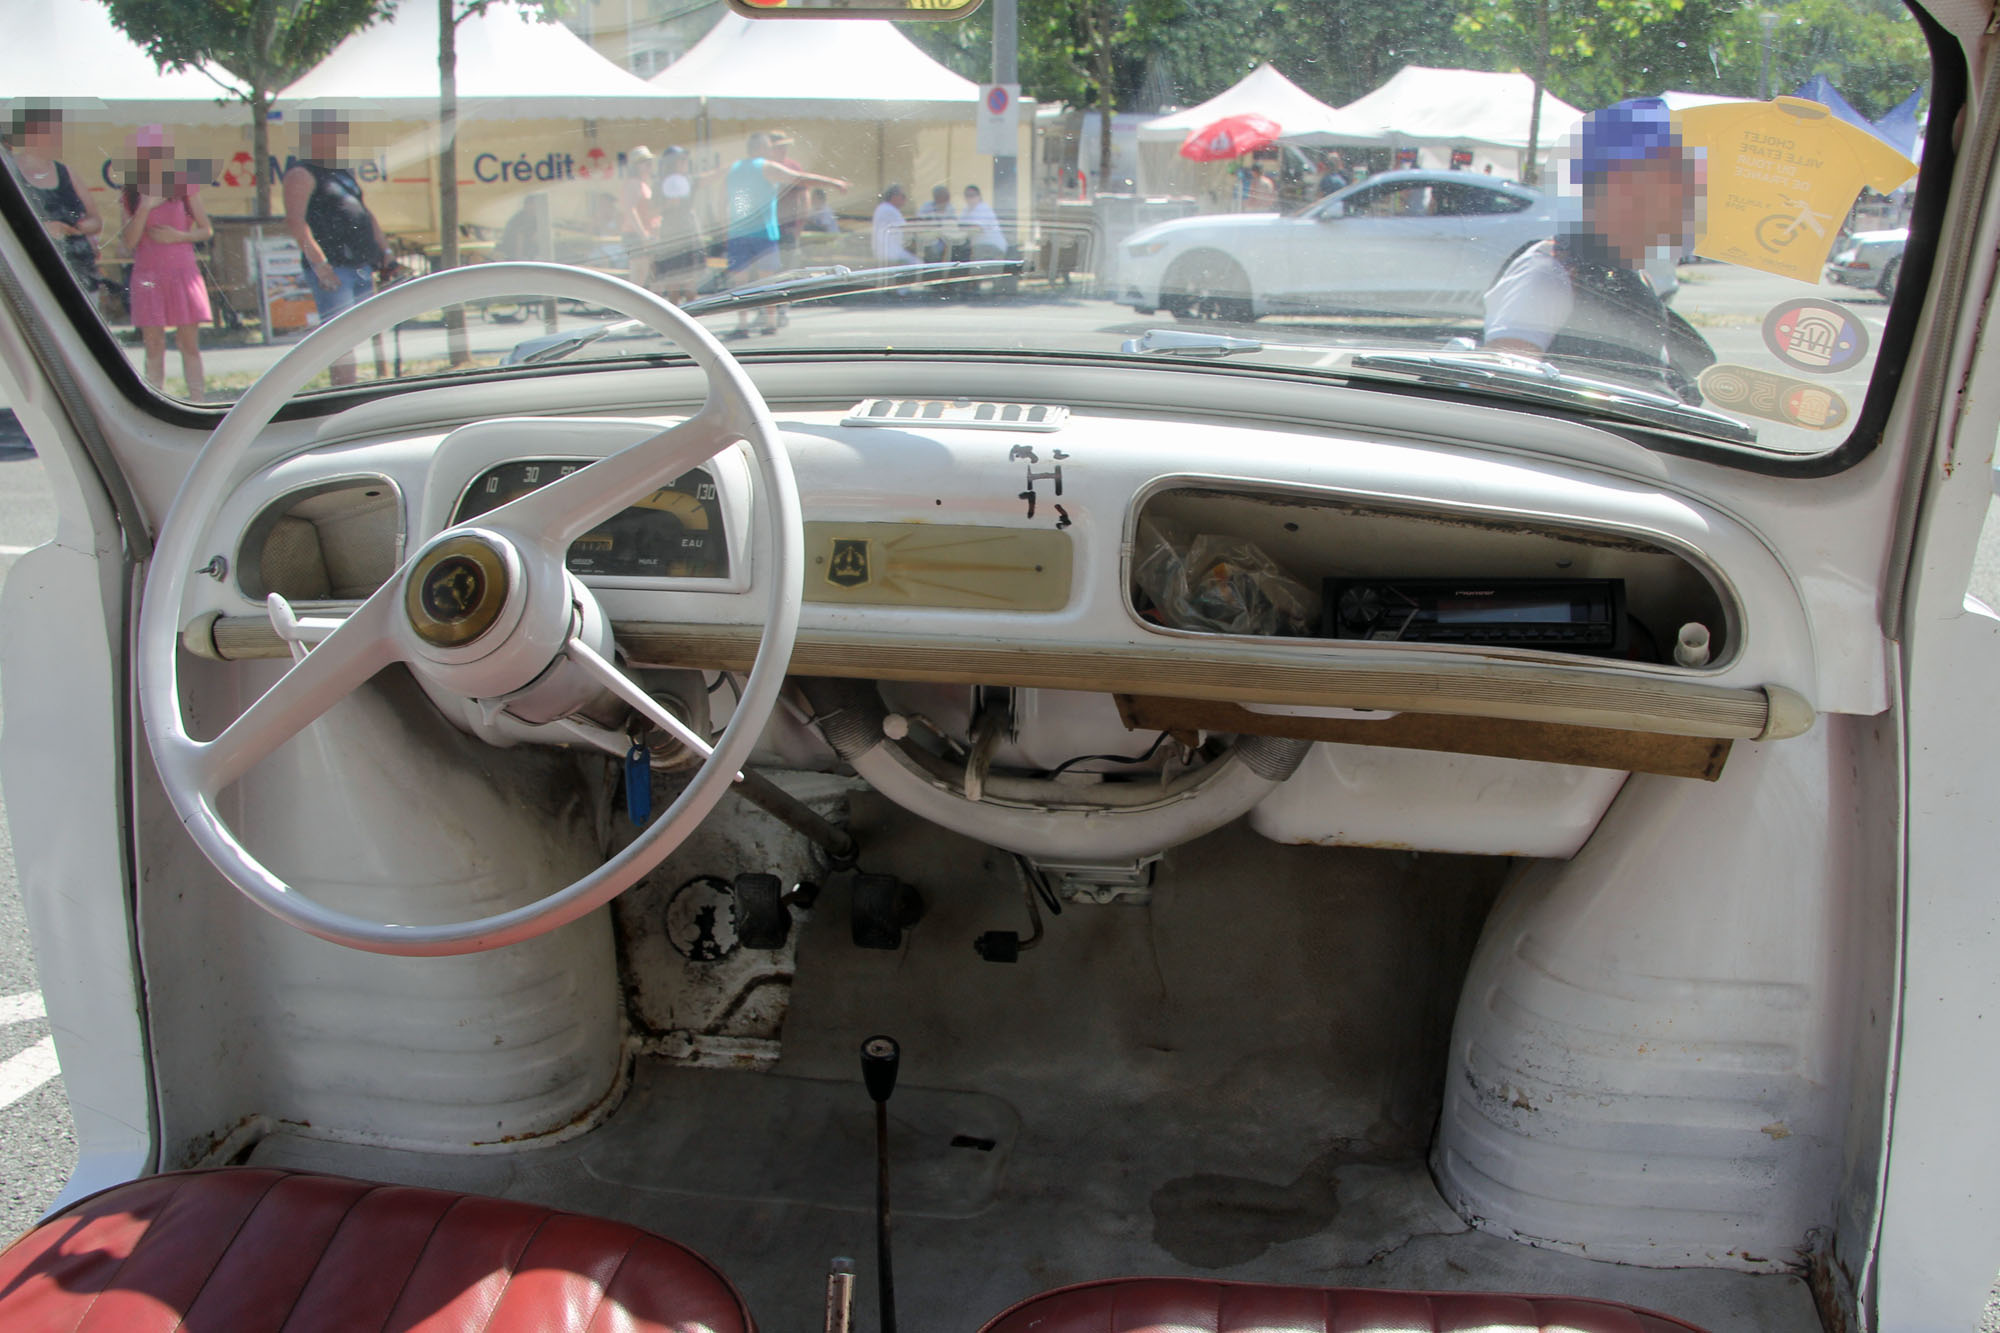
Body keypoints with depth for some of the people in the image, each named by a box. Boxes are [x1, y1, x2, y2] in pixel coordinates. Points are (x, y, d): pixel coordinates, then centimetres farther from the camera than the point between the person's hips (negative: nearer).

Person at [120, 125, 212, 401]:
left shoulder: (184, 187, 3)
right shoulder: (133, 193, 5)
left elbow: (207, 230, 6)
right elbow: (129, 241, -3)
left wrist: (179, 236, -12)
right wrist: (145, 206, -14)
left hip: (183, 273, -1)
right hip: (148, 275, 1)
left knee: (190, 344, 0)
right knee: (154, 346, 1)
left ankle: (198, 406, 4)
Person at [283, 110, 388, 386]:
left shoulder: (344, 174, 22)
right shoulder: (302, 174, -4)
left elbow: (366, 215, 28)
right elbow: (295, 221, -15)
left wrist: (385, 252, 20)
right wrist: (318, 262, -24)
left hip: (362, 266, 8)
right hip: (332, 269, -8)